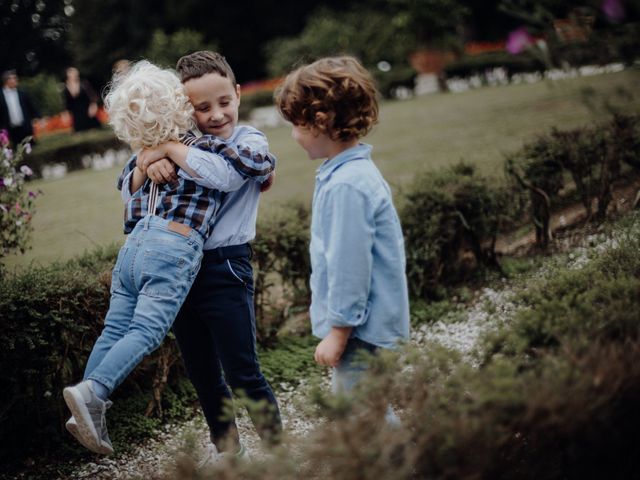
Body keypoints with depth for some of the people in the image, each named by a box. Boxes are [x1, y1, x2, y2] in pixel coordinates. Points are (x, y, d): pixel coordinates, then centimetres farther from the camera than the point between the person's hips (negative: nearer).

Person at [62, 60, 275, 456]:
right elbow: (263, 165, -3)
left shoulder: (141, 160, 14)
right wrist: (264, 171, 18)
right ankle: (92, 392, -26)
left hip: (134, 245, 6)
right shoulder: (206, 151, -3)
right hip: (174, 251, -6)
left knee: (114, 329, 6)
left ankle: (90, 411, 4)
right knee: (145, 332, -9)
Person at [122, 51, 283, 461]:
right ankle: (225, 446, 35)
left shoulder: (251, 142, -6)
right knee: (202, 374, 16)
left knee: (243, 374, -2)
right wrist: (150, 166, -15)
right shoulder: (186, 145, 8)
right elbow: (129, 196, 6)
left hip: (225, 268, -5)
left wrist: (169, 149, -21)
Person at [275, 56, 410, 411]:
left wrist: (337, 333, -16)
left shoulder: (346, 186, -23)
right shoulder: (352, 171, 9)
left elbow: (349, 265, -23)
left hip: (360, 329, -10)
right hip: (366, 325, 10)